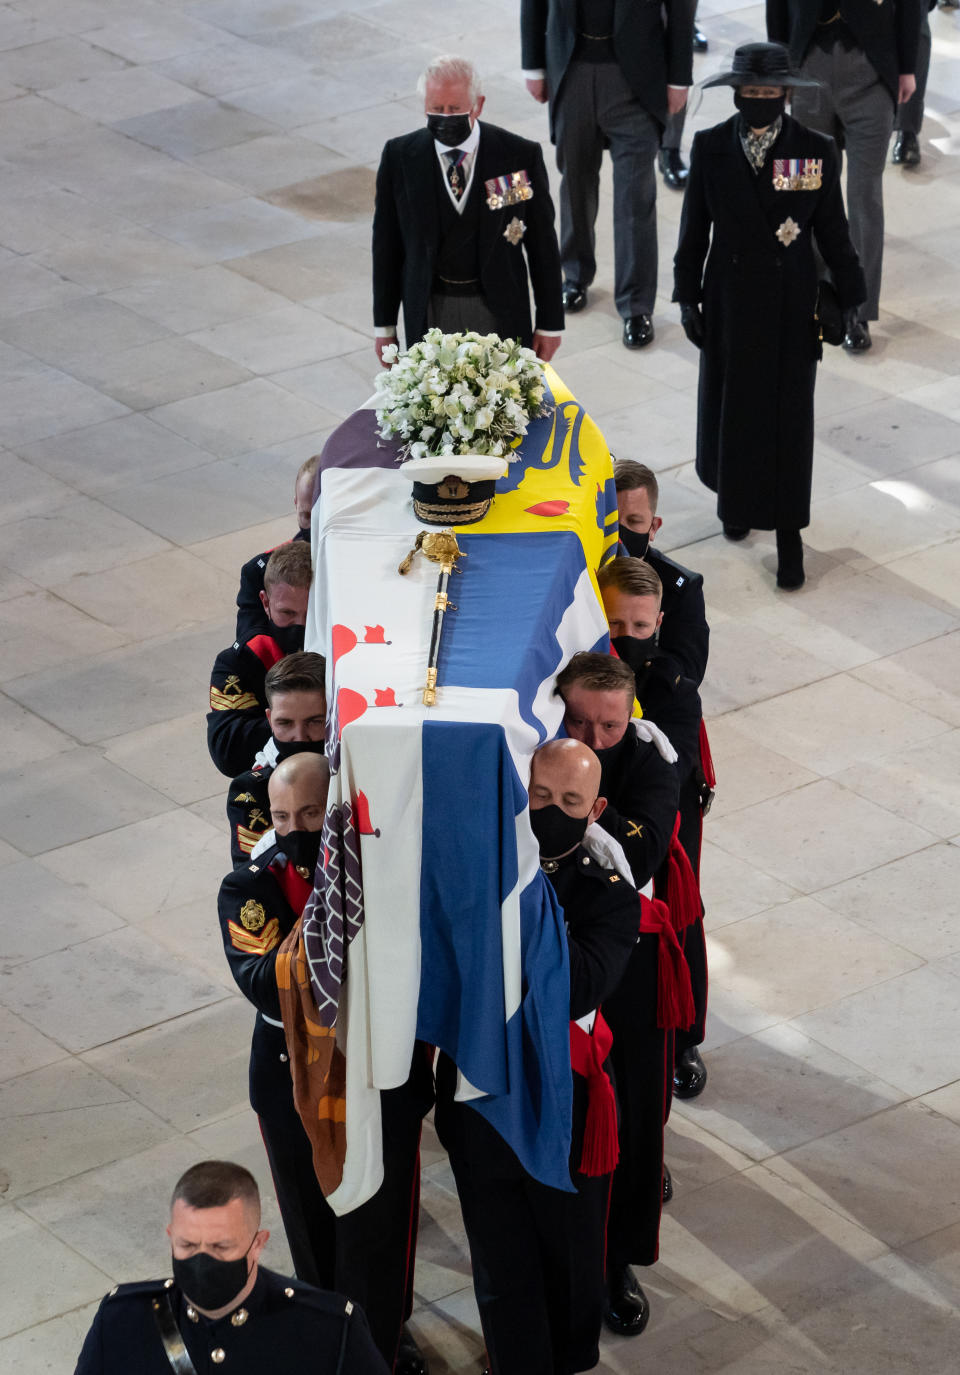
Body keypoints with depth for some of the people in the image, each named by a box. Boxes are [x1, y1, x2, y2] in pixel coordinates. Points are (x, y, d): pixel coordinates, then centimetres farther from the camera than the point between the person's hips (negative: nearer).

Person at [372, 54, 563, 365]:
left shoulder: (520, 156, -7)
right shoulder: (399, 156, -4)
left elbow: (542, 242, -1)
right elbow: (386, 245, 3)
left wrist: (549, 324, 1)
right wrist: (384, 326, 4)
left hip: (499, 311, -1)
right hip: (429, 313, 1)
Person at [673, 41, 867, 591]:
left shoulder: (816, 150, -9)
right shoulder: (711, 148, -6)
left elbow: (832, 229, -1)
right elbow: (695, 229, 1)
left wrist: (853, 296, -1)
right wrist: (688, 295, 0)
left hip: (792, 306, -1)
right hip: (730, 302, 1)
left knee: (788, 418, 3)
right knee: (729, 406, 14)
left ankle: (789, 539, 11)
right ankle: (738, 499, 41)